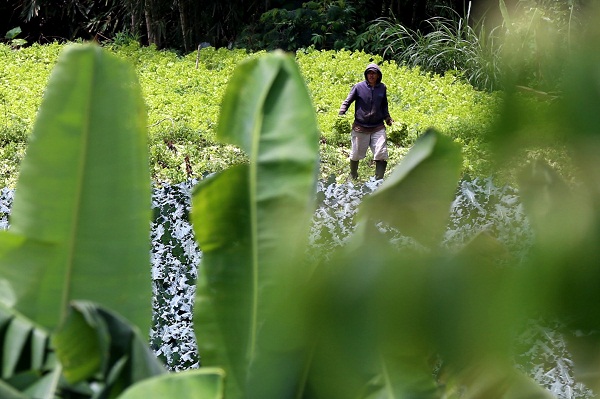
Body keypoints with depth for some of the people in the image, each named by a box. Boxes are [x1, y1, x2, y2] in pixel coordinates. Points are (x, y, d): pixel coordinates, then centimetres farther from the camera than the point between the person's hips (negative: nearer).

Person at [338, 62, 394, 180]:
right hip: (360, 128, -2)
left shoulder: (382, 88, 7)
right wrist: (341, 114, -11)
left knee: (381, 155, -9)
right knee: (356, 155, 9)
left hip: (378, 128, 2)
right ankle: (353, 177, 33)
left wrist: (388, 118, 13)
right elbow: (347, 102, 2)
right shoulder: (359, 87, -3)